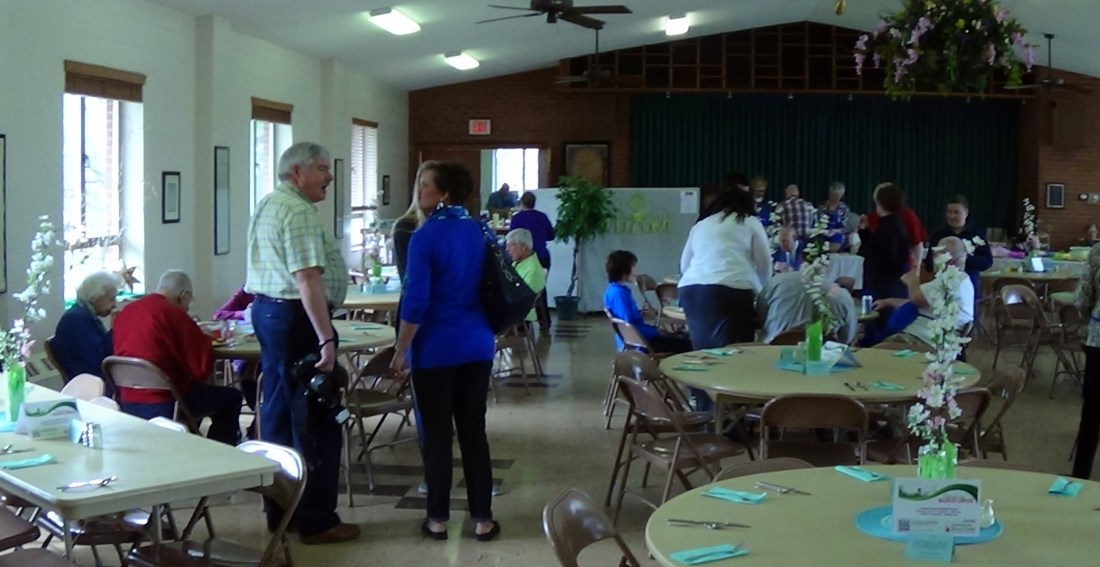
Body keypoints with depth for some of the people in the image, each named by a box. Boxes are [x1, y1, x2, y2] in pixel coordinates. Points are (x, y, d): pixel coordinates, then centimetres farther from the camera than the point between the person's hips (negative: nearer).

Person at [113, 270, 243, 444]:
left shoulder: (126, 311, 7)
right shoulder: (174, 315, -16)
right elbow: (202, 370, -16)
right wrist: (204, 339, 2)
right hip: (163, 405, -8)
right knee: (231, 397, 13)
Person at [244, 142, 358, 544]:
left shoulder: (267, 206, 16)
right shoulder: (298, 212, -17)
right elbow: (308, 279, -25)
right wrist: (326, 339, -27)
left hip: (267, 311, 11)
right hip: (296, 317, -11)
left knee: (279, 413, 14)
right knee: (315, 422, -4)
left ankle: (279, 509, 22)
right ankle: (316, 521, 1)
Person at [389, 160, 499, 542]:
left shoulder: (425, 237, -13)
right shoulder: (480, 232, 5)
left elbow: (416, 303, -16)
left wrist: (400, 352, -7)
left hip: (436, 348, -5)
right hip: (477, 345, 5)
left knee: (437, 434, 5)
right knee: (474, 431, 9)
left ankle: (438, 519, 13)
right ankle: (482, 519, 12)